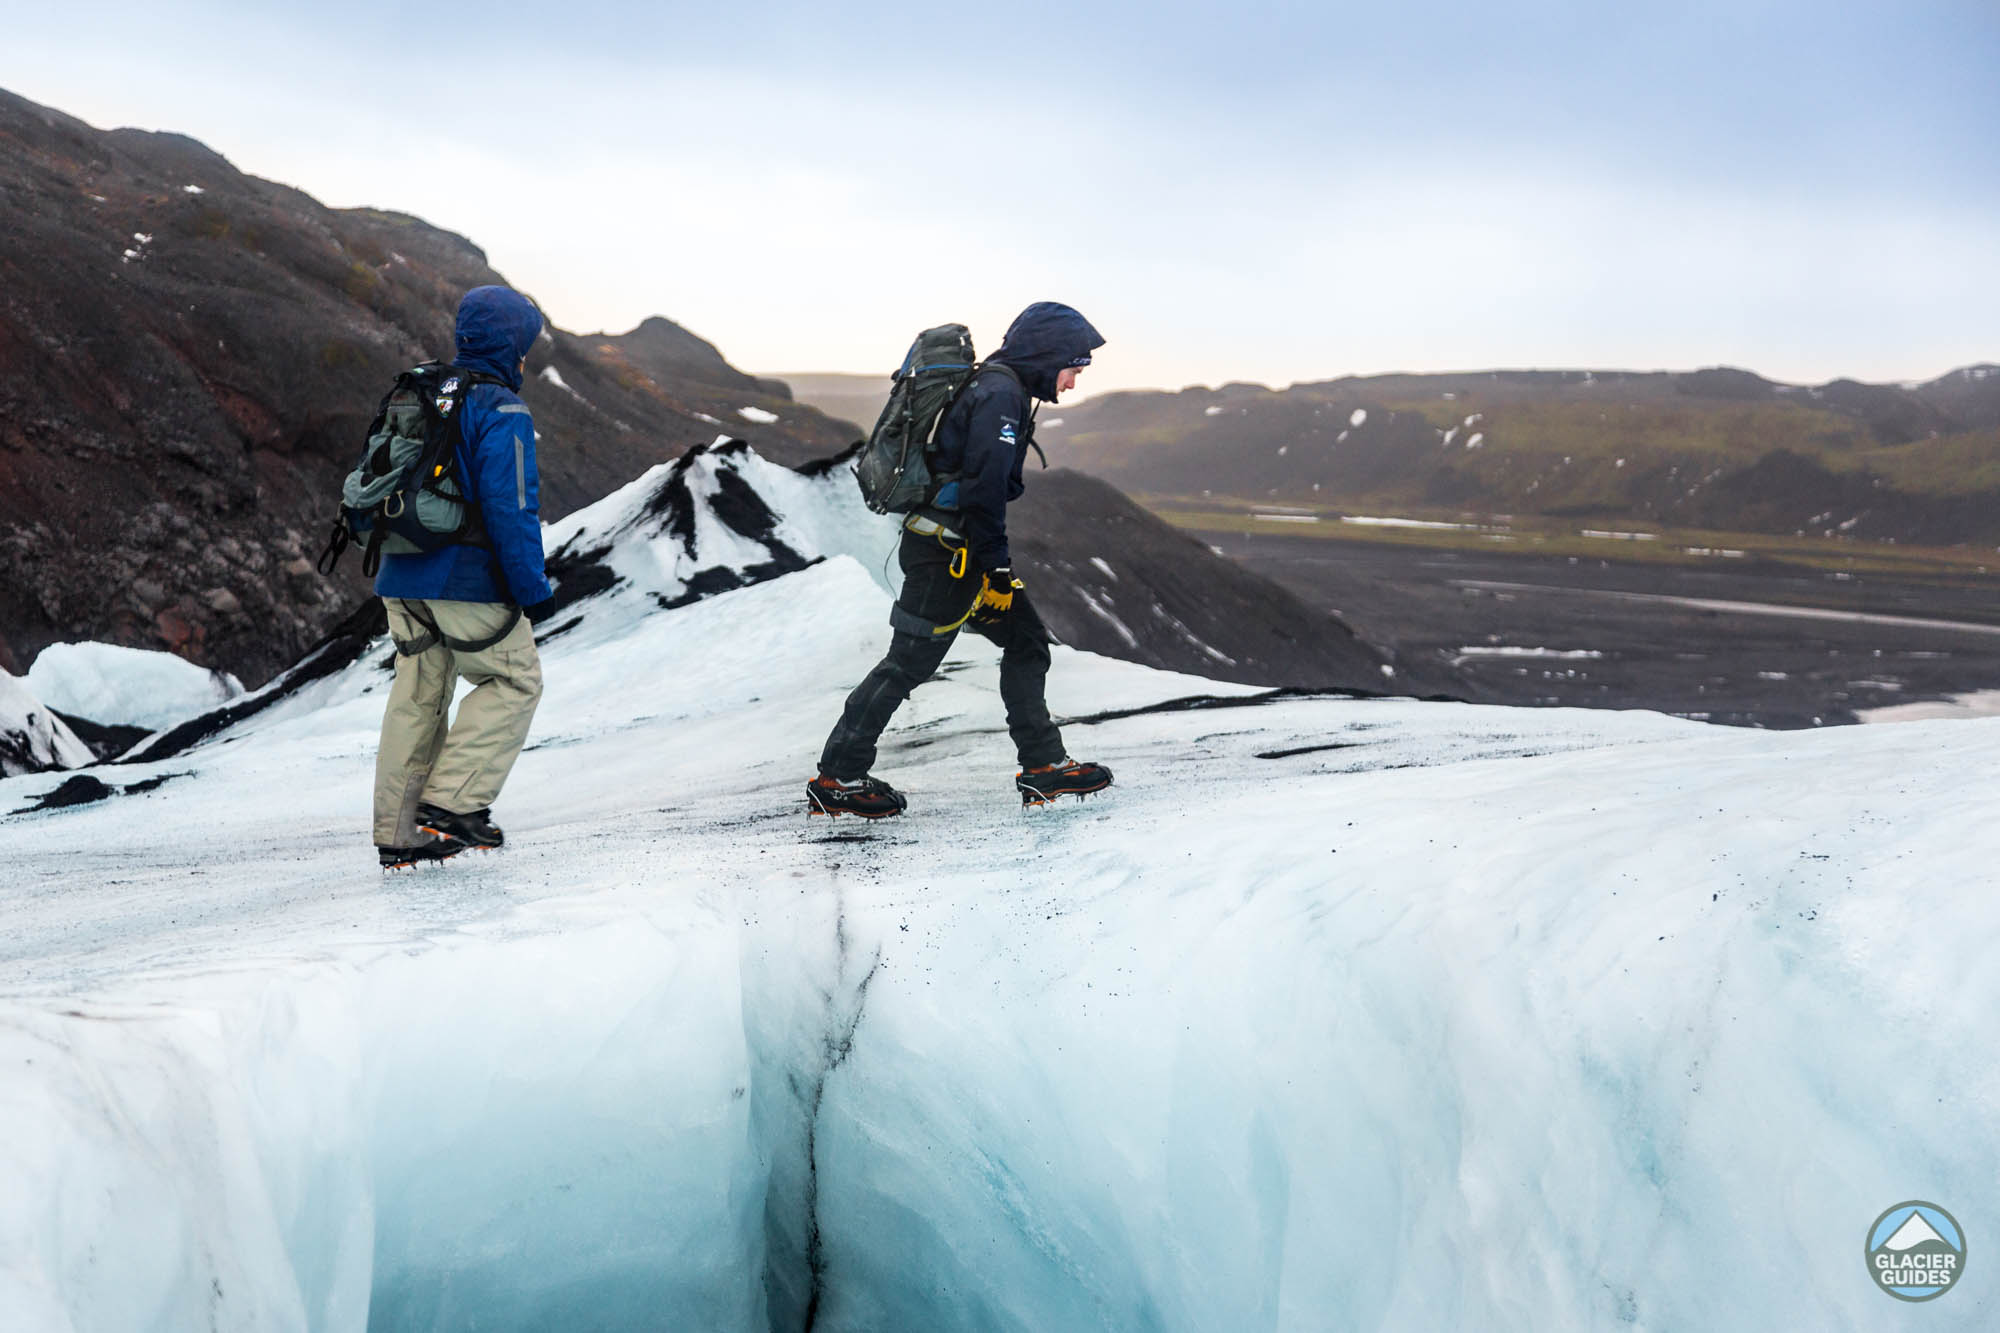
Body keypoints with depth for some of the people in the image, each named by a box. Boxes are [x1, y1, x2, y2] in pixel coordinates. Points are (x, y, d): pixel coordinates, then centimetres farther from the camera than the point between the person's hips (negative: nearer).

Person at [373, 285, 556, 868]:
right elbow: (511, 508, -18)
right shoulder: (501, 411, -11)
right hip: (466, 581, -8)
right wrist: (533, 589, -13)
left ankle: (399, 831, 13)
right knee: (515, 680, 6)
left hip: (403, 580, 8)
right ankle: (452, 801, -3)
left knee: (417, 695, 12)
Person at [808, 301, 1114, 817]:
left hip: (957, 551, 10)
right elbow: (984, 488, -22)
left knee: (1026, 640, 10)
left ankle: (1043, 766, 13)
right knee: (910, 662, -4)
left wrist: (994, 563, 22)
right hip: (947, 553, -10)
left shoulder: (997, 387, 16)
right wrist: (997, 568, -18)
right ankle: (836, 779, 4)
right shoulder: (1002, 394, -16)